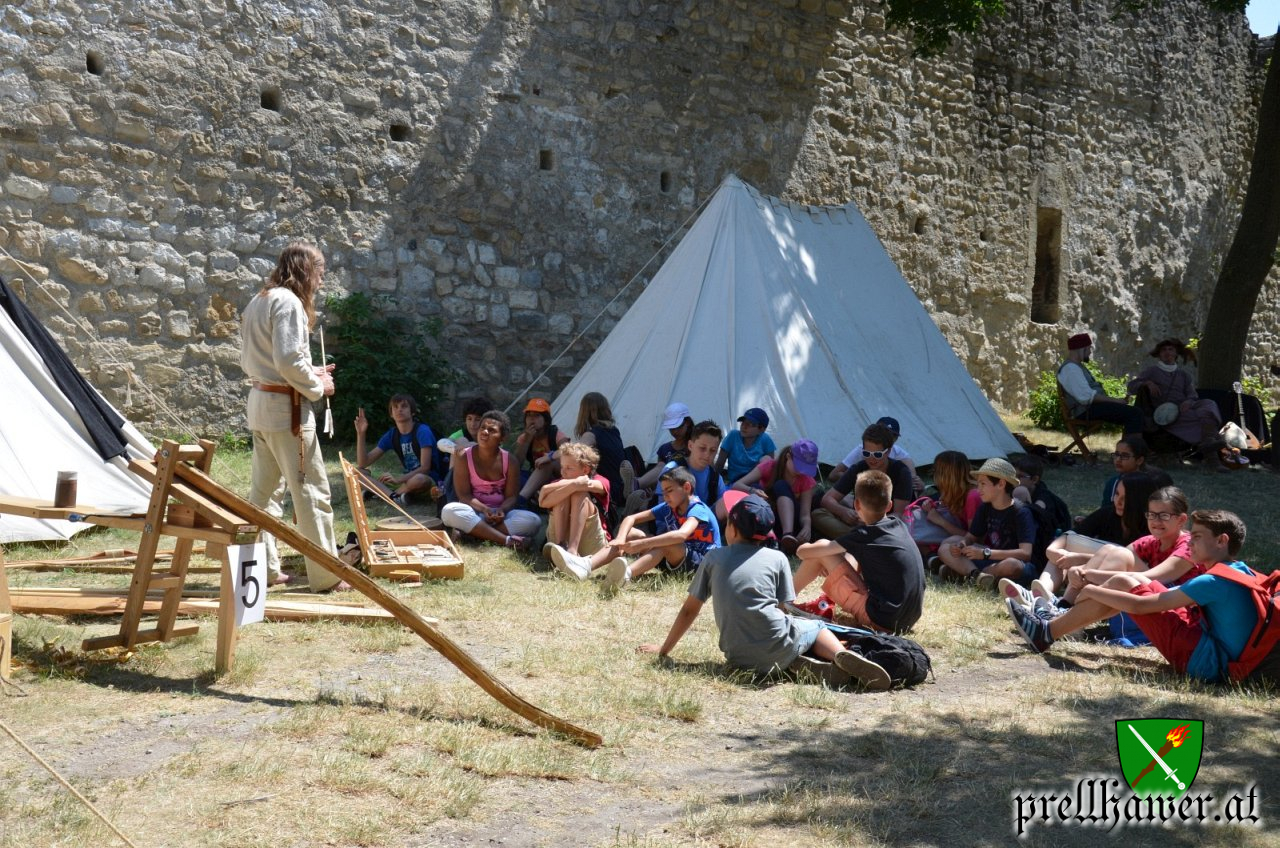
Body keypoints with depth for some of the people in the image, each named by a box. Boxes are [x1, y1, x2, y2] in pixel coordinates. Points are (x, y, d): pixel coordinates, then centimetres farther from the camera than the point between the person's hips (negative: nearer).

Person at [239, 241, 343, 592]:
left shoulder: (258, 301, 15)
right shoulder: (288, 302, -14)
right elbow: (288, 360, -23)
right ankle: (326, 575, -1)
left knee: (265, 489, 14)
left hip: (259, 401, 10)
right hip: (286, 406, -10)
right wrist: (317, 387, -7)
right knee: (311, 490, -4)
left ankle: (264, 566, 20)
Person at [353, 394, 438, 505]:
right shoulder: (391, 435, 2)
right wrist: (361, 434, -13)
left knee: (419, 479, -43)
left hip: (429, 480, -6)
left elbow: (425, 468, -21)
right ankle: (394, 495, -25)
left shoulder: (422, 431, -14)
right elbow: (363, 463, -2)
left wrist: (398, 479, -32)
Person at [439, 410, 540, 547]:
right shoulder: (463, 457, -4)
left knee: (533, 521, -26)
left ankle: (473, 531, -29)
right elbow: (464, 495, -9)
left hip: (500, 513, 2)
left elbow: (511, 496, -2)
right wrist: (484, 509, -27)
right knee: (450, 511, -36)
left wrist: (501, 510, -25)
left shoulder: (509, 460, 0)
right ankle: (506, 540, -38)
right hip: (475, 512, -1)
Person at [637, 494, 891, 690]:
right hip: (777, 647, -2)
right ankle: (841, 655, -4)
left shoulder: (714, 558, 11)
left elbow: (689, 610, 14)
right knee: (817, 627, 29)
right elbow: (782, 609, 9)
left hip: (739, 658, 2)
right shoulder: (776, 558, 9)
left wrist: (664, 649, 25)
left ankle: (800, 665, -1)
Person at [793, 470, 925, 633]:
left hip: (881, 620, -7)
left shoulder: (863, 535, -11)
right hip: (909, 620, 7)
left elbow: (803, 552, -7)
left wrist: (825, 560, 16)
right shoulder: (899, 525, 7)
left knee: (821, 550, 0)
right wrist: (831, 563, 18)